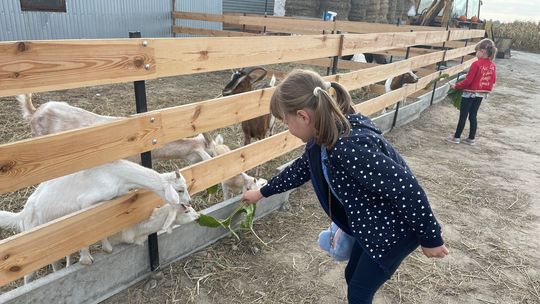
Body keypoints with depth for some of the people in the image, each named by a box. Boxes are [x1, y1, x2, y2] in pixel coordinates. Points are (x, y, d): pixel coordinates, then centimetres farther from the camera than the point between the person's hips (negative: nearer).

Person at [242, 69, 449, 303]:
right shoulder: (323, 138, -6)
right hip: (371, 223, 8)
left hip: (395, 229, -8)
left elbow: (407, 190, -31)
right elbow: (301, 169, 13)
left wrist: (431, 239, -18)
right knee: (353, 276, 24)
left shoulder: (350, 146, -37)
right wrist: (262, 192, 23)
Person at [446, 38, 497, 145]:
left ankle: (456, 137, 10)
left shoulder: (476, 64, -20)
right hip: (482, 94, 6)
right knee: (473, 116, 14)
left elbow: (468, 81, -20)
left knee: (463, 116, 3)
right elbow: (493, 80, 9)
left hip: (470, 93, -6)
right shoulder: (492, 65, 0)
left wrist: (456, 86, -9)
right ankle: (471, 139, 19)